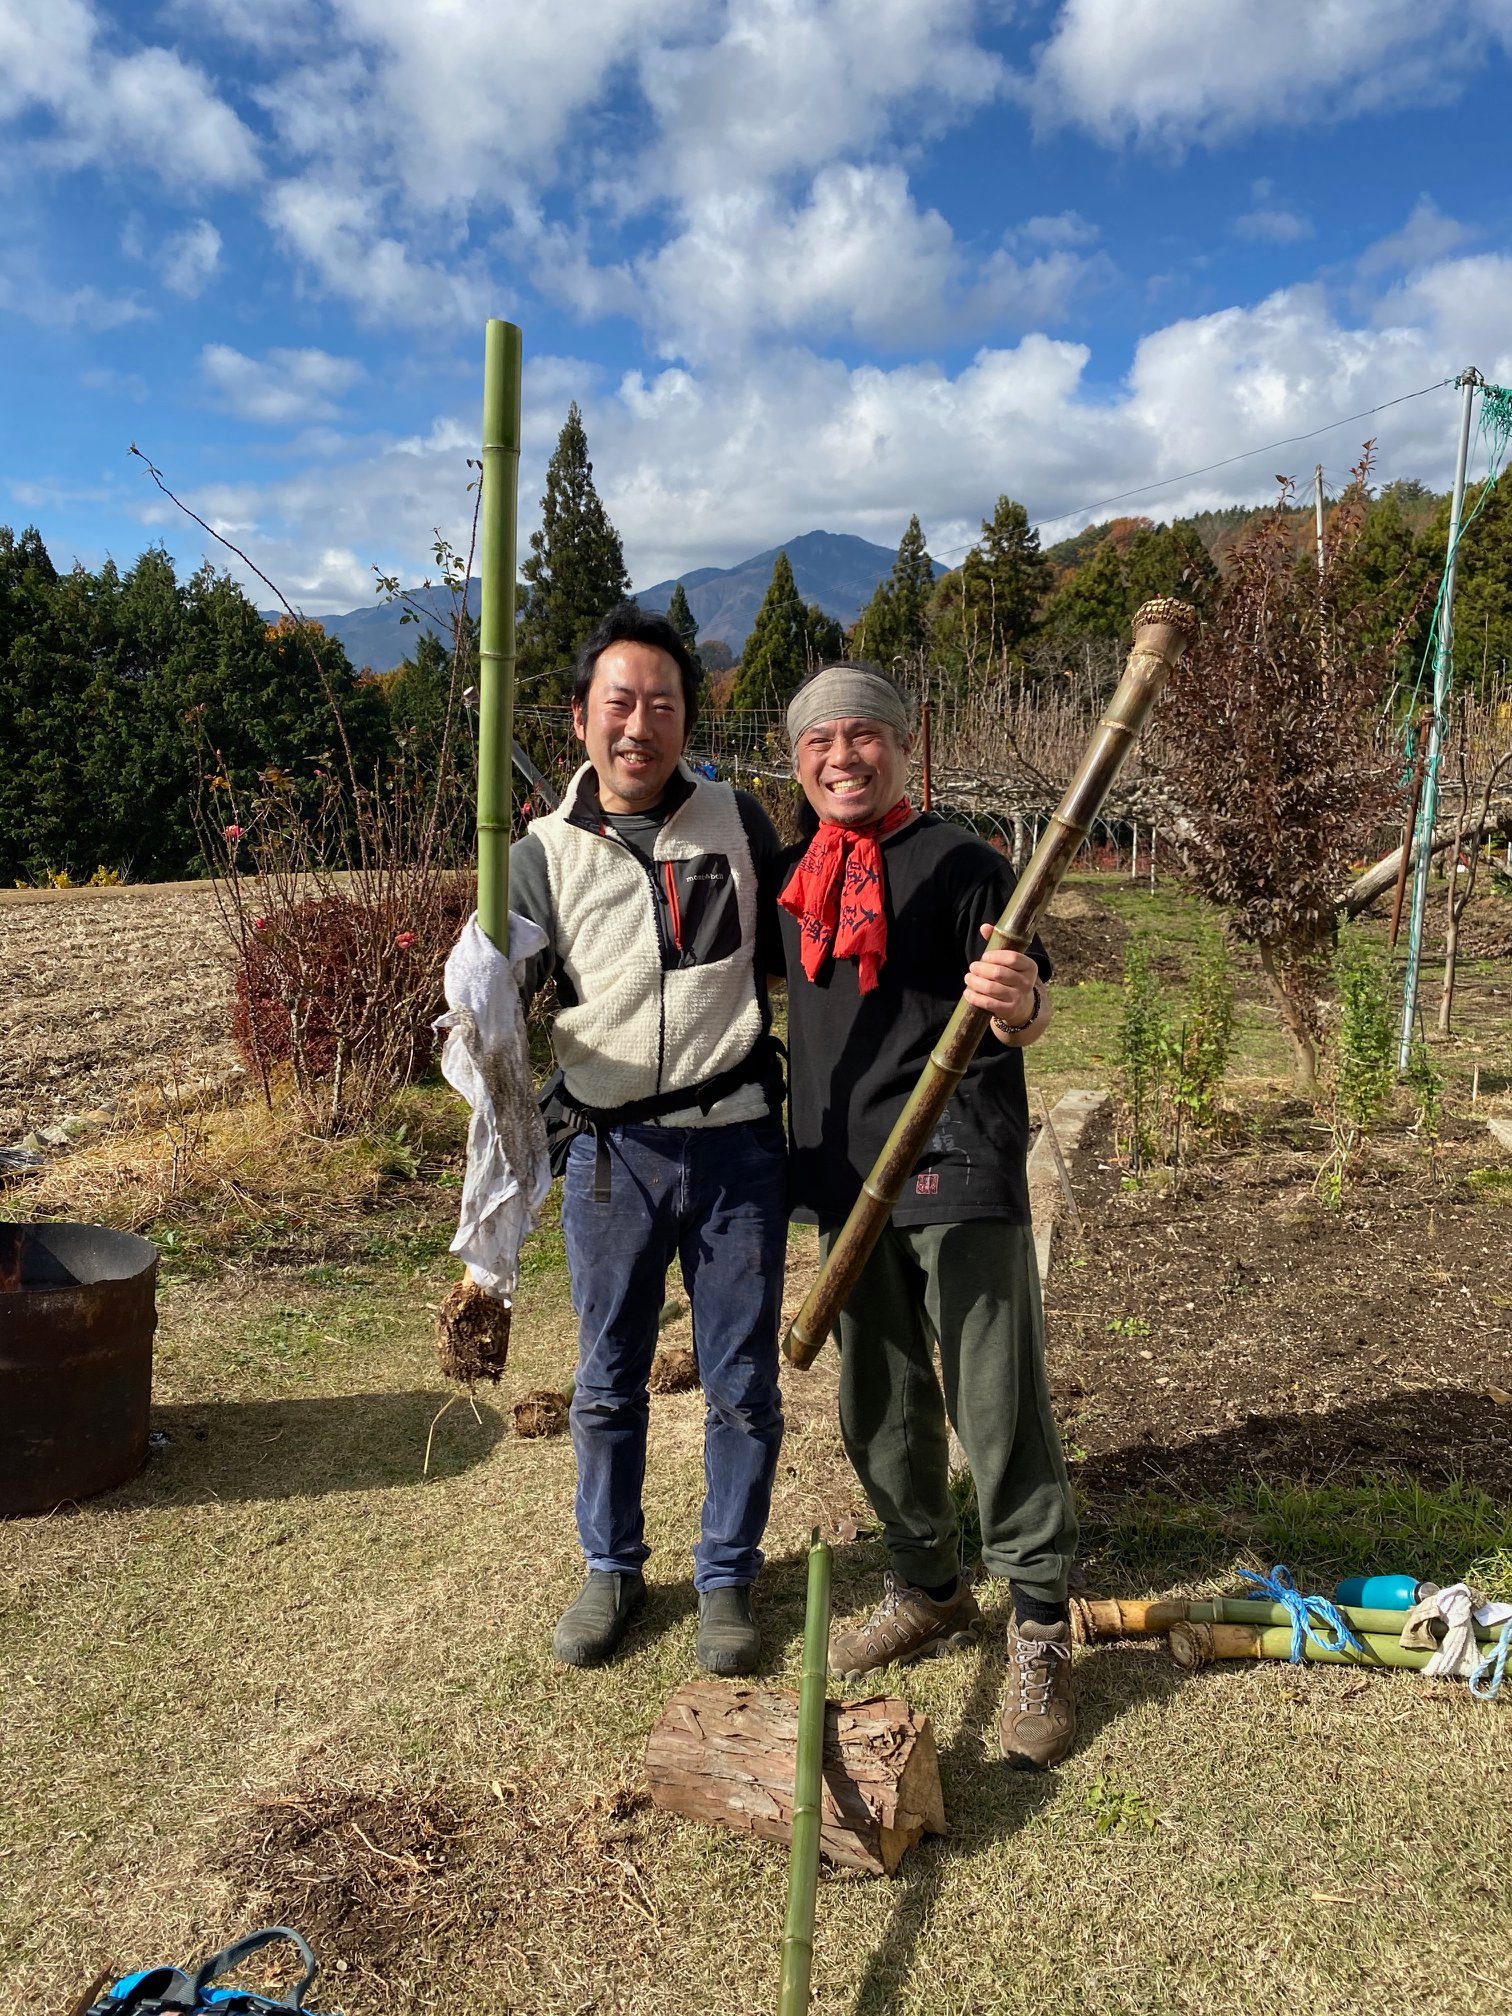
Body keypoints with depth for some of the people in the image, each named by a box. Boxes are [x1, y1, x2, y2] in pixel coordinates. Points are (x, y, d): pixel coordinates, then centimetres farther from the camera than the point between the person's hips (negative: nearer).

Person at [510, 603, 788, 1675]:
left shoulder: (740, 822, 3)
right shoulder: (545, 854, 1)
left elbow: (788, 957, 12)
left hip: (738, 1146, 0)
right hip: (611, 1155, 0)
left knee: (743, 1384, 10)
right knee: (609, 1382, 14)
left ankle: (728, 1578, 31)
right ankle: (613, 1569, 36)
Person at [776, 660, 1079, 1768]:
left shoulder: (961, 862, -6)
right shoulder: (798, 876, 11)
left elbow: (1025, 1014, -10)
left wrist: (1017, 1001, -32)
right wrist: (805, 1159, 15)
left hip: (958, 1168, -6)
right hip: (848, 1177, 6)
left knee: (998, 1405, -2)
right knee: (880, 1405, 15)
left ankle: (1040, 1632, 14)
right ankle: (930, 1591, 34)